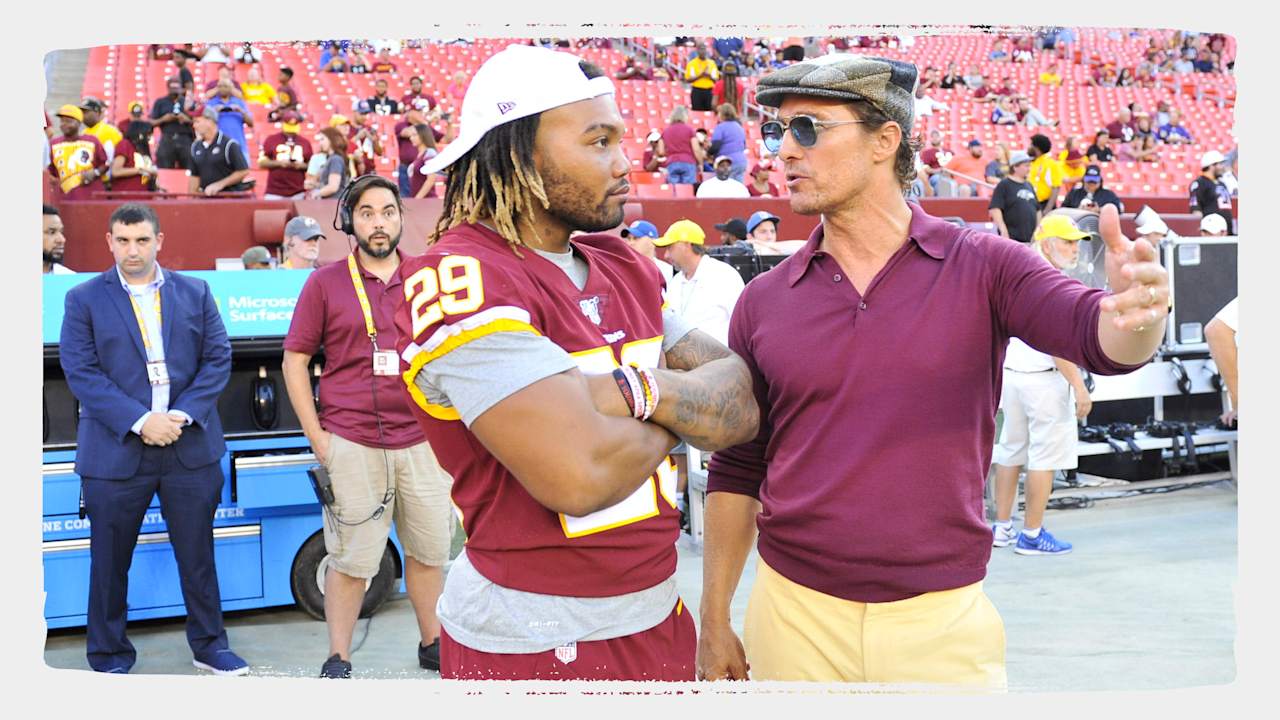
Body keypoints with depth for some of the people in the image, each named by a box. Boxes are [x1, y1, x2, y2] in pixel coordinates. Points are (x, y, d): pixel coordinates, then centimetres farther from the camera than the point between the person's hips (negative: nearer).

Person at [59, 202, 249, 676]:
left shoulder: (195, 293, 8)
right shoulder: (84, 299, 2)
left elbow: (218, 360, 3)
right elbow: (81, 372, -7)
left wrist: (183, 415, -11)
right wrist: (140, 422, -16)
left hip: (191, 446, 2)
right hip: (115, 452, -1)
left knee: (198, 553, 9)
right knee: (109, 560, 8)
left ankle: (209, 645, 23)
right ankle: (109, 655, 23)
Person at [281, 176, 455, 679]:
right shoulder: (325, 283, 2)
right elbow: (295, 361, 3)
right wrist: (315, 436, -4)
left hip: (422, 440, 3)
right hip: (350, 443, -2)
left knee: (429, 550, 11)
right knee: (351, 559, 1)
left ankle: (432, 643, 27)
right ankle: (338, 660, 15)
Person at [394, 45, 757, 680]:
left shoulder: (625, 270, 7)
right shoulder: (461, 281, -19)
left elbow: (741, 405, 0)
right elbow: (582, 472, -29)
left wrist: (639, 389, -20)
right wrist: (678, 418, -8)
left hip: (657, 619, 8)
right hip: (533, 647, -7)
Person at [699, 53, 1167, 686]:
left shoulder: (982, 267, -4)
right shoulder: (764, 301, 1)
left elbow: (1099, 338, -18)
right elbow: (736, 472, 6)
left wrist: (1135, 316, -41)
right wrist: (715, 622, 5)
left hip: (943, 622, -1)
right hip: (794, 618, 2)